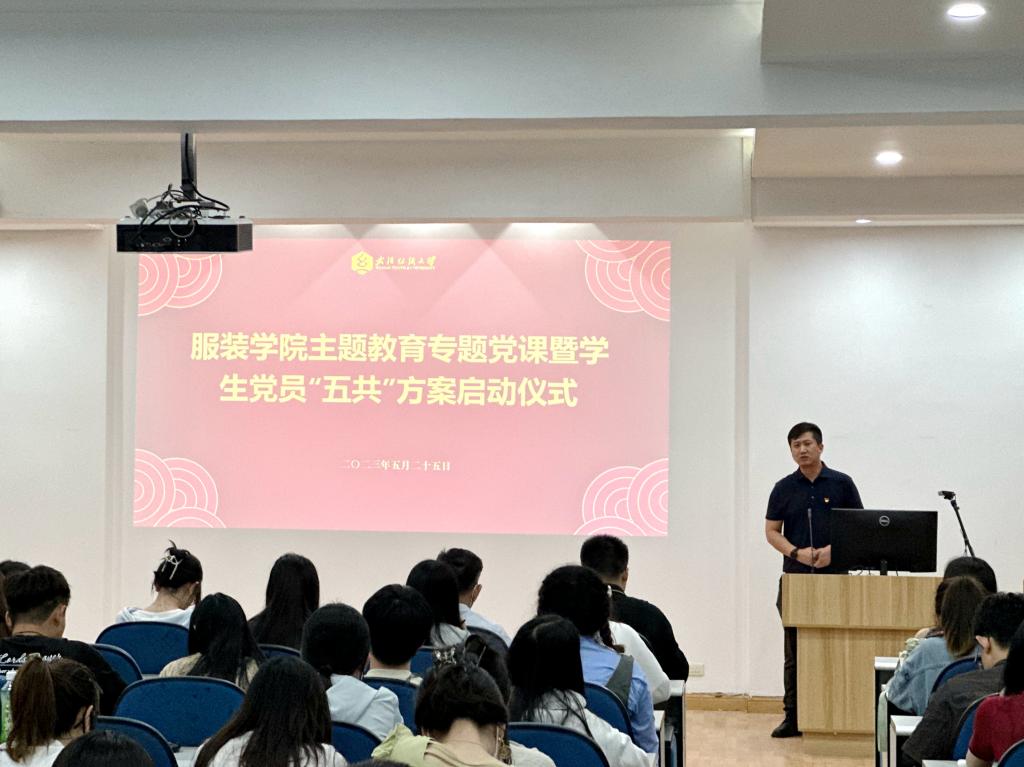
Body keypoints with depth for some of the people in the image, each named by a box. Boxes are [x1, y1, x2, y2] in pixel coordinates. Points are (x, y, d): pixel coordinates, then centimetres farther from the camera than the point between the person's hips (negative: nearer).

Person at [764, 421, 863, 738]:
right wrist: (797, 552, -10)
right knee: (794, 652, 3)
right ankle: (793, 717, 9)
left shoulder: (841, 484, 4)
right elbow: (772, 531, 7)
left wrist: (833, 549, -13)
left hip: (834, 574, -1)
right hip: (795, 577, 2)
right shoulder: (784, 488, 8)